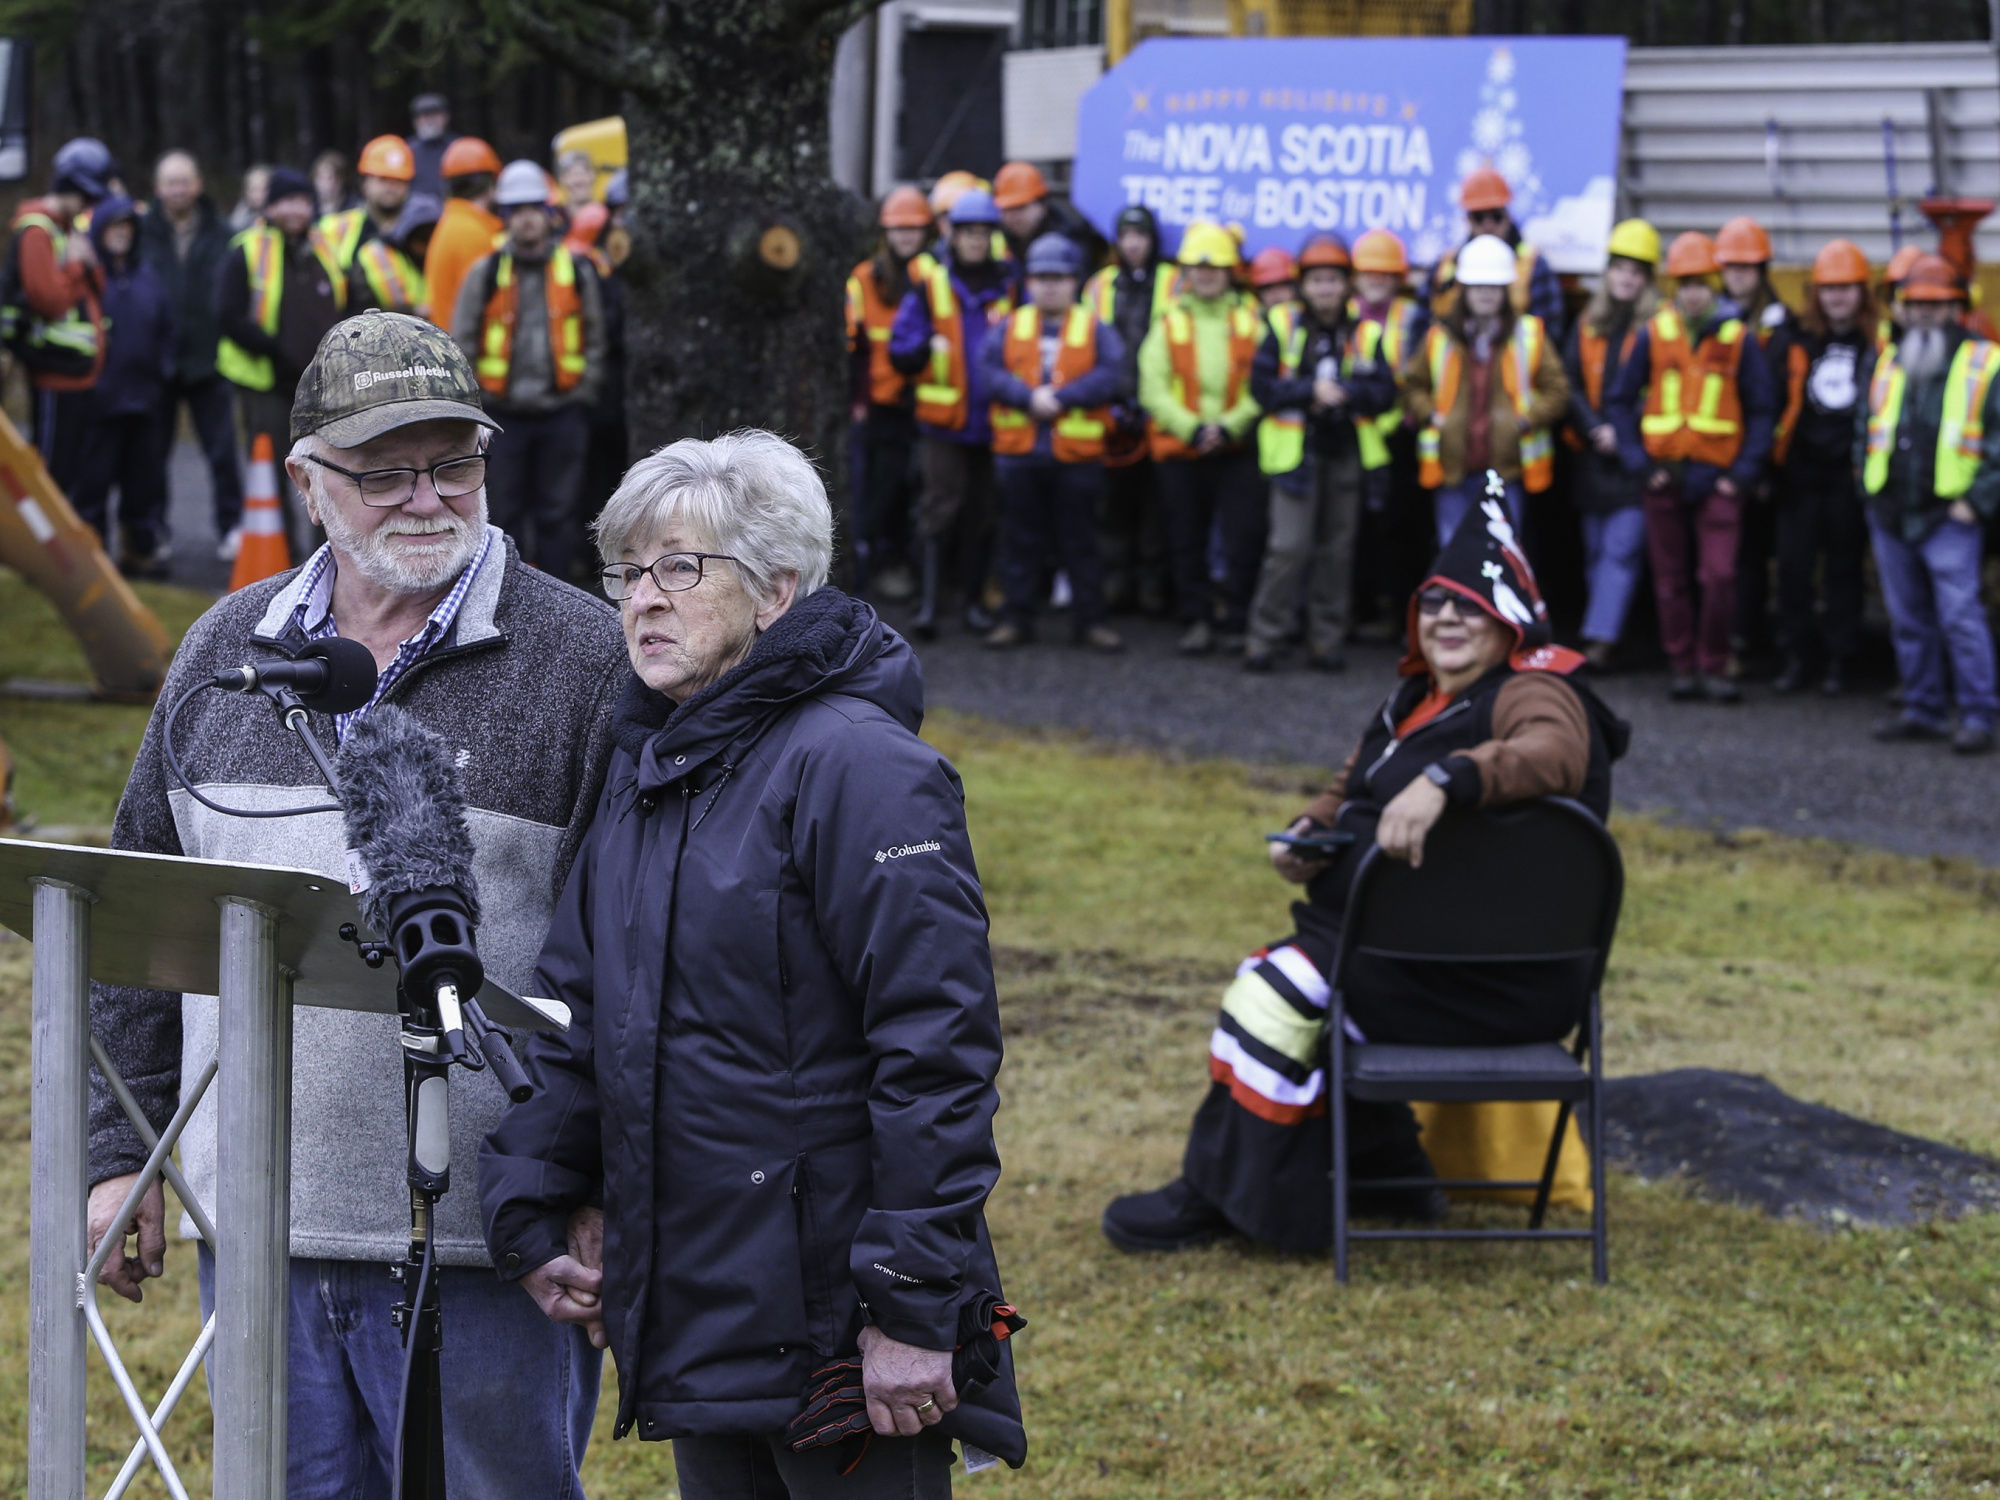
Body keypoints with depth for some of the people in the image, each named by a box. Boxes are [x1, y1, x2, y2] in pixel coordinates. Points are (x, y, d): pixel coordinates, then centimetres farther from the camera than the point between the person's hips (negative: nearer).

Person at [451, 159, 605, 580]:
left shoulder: (577, 271, 4)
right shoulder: (485, 274, 1)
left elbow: (594, 339, 10)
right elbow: (461, 342, 4)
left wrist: (584, 396, 3)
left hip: (562, 410, 1)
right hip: (504, 414, -1)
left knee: (558, 513, 4)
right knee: (506, 513, 4)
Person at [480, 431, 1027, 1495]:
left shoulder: (858, 767, -14)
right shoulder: (642, 773, 12)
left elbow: (937, 1046, -18)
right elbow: (571, 1013, 17)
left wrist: (916, 1306, -20)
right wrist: (531, 1219, 9)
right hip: (691, 1319, 8)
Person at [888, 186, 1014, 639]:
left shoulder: (1008, 288, 9)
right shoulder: (929, 288, 3)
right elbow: (899, 350, 1)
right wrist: (927, 348, -18)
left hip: (992, 419, 3)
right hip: (943, 420, -3)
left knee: (982, 514, 8)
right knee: (939, 508, -8)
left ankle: (974, 600, 16)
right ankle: (926, 603, -8)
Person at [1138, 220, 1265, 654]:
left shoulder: (1249, 322, 5)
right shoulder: (1169, 324, 5)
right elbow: (1153, 390, -3)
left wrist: (1229, 426, -16)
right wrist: (1192, 428, -14)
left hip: (1237, 450, -1)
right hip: (1180, 449, 1)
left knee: (1245, 538, -5)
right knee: (1187, 542, 7)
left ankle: (1239, 623, 4)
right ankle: (1195, 622, 16)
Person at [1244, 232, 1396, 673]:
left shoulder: (1364, 334, 6)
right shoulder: (1283, 326, 1)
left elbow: (1384, 392, -3)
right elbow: (1262, 386, -6)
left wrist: (1343, 392, -19)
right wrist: (1310, 392, -17)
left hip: (1345, 455, 3)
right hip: (1296, 451, -3)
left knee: (1337, 549, 6)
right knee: (1289, 546, -10)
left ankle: (1327, 641, 15)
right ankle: (1264, 638, -2)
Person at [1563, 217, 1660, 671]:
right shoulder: (1588, 325, 11)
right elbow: (1571, 385, 7)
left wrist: (1625, 432, -14)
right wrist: (1595, 428, -7)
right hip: (1594, 453, 5)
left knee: (1622, 548, -12)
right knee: (1596, 549, 10)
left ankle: (1602, 638, -17)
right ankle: (1602, 634, 17)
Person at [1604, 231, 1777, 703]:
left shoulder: (1737, 339, -1)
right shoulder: (1653, 335, 1)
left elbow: (1763, 410, 5)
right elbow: (1620, 400, 7)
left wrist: (1744, 470, -4)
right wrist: (1638, 463, -2)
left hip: (1716, 477, -2)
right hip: (1665, 474, 2)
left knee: (1720, 576, -10)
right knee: (1671, 579, 7)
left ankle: (1713, 668, 3)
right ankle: (1682, 668, 16)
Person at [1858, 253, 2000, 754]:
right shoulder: (1883, 365, 14)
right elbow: (1865, 435, 22)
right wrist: (1872, 494, 12)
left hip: (1949, 519, -5)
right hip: (1890, 516, 5)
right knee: (1908, 621, 10)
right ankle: (1923, 710, 19)